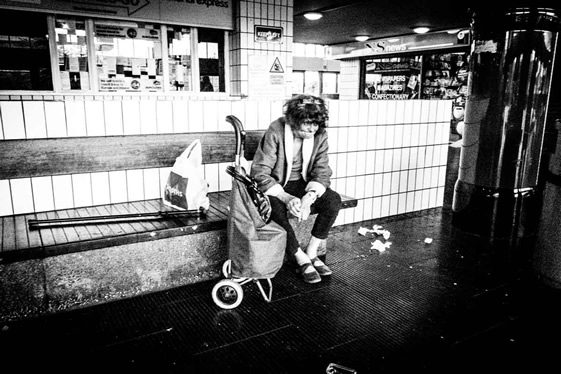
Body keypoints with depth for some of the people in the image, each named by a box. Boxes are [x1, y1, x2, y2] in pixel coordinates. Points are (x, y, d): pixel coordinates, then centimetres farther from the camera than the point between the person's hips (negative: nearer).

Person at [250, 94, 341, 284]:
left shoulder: (319, 135, -8)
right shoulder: (275, 132, -20)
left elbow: (322, 172, -9)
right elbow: (259, 173, -22)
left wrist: (309, 197, -30)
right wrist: (286, 198, -35)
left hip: (302, 185, 4)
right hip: (275, 187, -4)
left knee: (333, 200, -21)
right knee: (276, 208, -36)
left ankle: (311, 252, -8)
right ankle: (301, 259, -15)